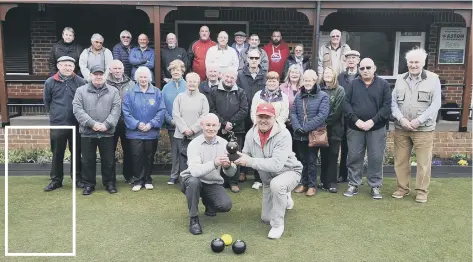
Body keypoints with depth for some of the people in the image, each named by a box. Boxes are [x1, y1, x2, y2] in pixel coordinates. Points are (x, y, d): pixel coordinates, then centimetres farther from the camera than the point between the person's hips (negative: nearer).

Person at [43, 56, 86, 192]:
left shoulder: (80, 82, -3)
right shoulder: (50, 82, 1)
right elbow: (46, 101, 13)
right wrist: (54, 113, 14)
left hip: (76, 124, -1)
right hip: (57, 124, 1)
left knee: (76, 152, 9)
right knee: (57, 153, 9)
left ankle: (78, 178, 22)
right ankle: (56, 180, 21)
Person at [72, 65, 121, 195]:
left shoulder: (113, 91, 6)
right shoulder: (81, 90, 5)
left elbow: (116, 109, -3)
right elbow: (77, 109, -5)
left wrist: (106, 124, -15)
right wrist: (92, 123, -15)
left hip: (107, 133, 0)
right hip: (87, 132, 0)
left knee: (108, 160, 8)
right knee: (88, 160, 9)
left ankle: (109, 183, 24)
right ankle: (89, 184, 23)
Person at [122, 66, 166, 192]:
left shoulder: (157, 92, 2)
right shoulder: (130, 93, 0)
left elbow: (161, 110, -3)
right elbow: (126, 112, -4)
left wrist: (152, 124, -13)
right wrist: (137, 124, -14)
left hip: (152, 132, 1)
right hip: (135, 132, -1)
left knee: (149, 157, 10)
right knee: (137, 157, 2)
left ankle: (148, 180, 24)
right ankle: (138, 181, 15)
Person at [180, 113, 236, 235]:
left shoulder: (224, 143, -7)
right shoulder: (194, 144, -18)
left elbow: (231, 173, -11)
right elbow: (195, 171, -34)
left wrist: (228, 166, -35)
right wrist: (214, 163, -50)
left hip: (213, 183, 3)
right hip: (192, 180, -3)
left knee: (226, 205, -21)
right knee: (194, 181, -36)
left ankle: (208, 202, 16)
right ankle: (194, 219, -15)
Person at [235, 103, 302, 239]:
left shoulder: (283, 135, -31)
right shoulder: (251, 134, -12)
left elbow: (276, 164, -40)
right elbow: (246, 156, -3)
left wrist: (249, 161, -41)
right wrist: (238, 157, -26)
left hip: (289, 172, -6)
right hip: (268, 178, 6)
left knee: (276, 184, -41)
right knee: (266, 218, 13)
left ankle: (278, 225, -19)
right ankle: (284, 199, 45)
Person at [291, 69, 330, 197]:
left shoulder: (323, 96, -5)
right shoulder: (299, 95, 9)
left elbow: (322, 115, -15)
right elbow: (293, 112, 4)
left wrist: (306, 128, -19)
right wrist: (297, 127, -13)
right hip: (299, 135, 4)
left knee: (311, 161, 3)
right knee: (302, 160, 14)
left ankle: (312, 185, 15)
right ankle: (303, 183, 26)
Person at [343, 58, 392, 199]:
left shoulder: (383, 84, 2)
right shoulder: (353, 84, 6)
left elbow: (387, 106, -5)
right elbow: (346, 103, -1)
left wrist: (373, 121, -15)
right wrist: (356, 120, -14)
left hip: (377, 128, -1)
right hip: (355, 128, 1)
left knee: (376, 158, 2)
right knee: (354, 157, 6)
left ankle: (375, 186, 15)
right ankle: (353, 184, 18)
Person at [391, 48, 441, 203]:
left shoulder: (433, 79, -1)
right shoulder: (400, 79, 8)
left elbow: (436, 104, -6)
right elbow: (393, 102, 5)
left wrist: (419, 121, -16)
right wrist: (401, 119, -11)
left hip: (424, 129, -3)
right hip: (401, 128, 3)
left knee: (423, 162, 3)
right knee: (400, 161, 9)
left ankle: (422, 191, 18)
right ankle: (402, 188, 24)